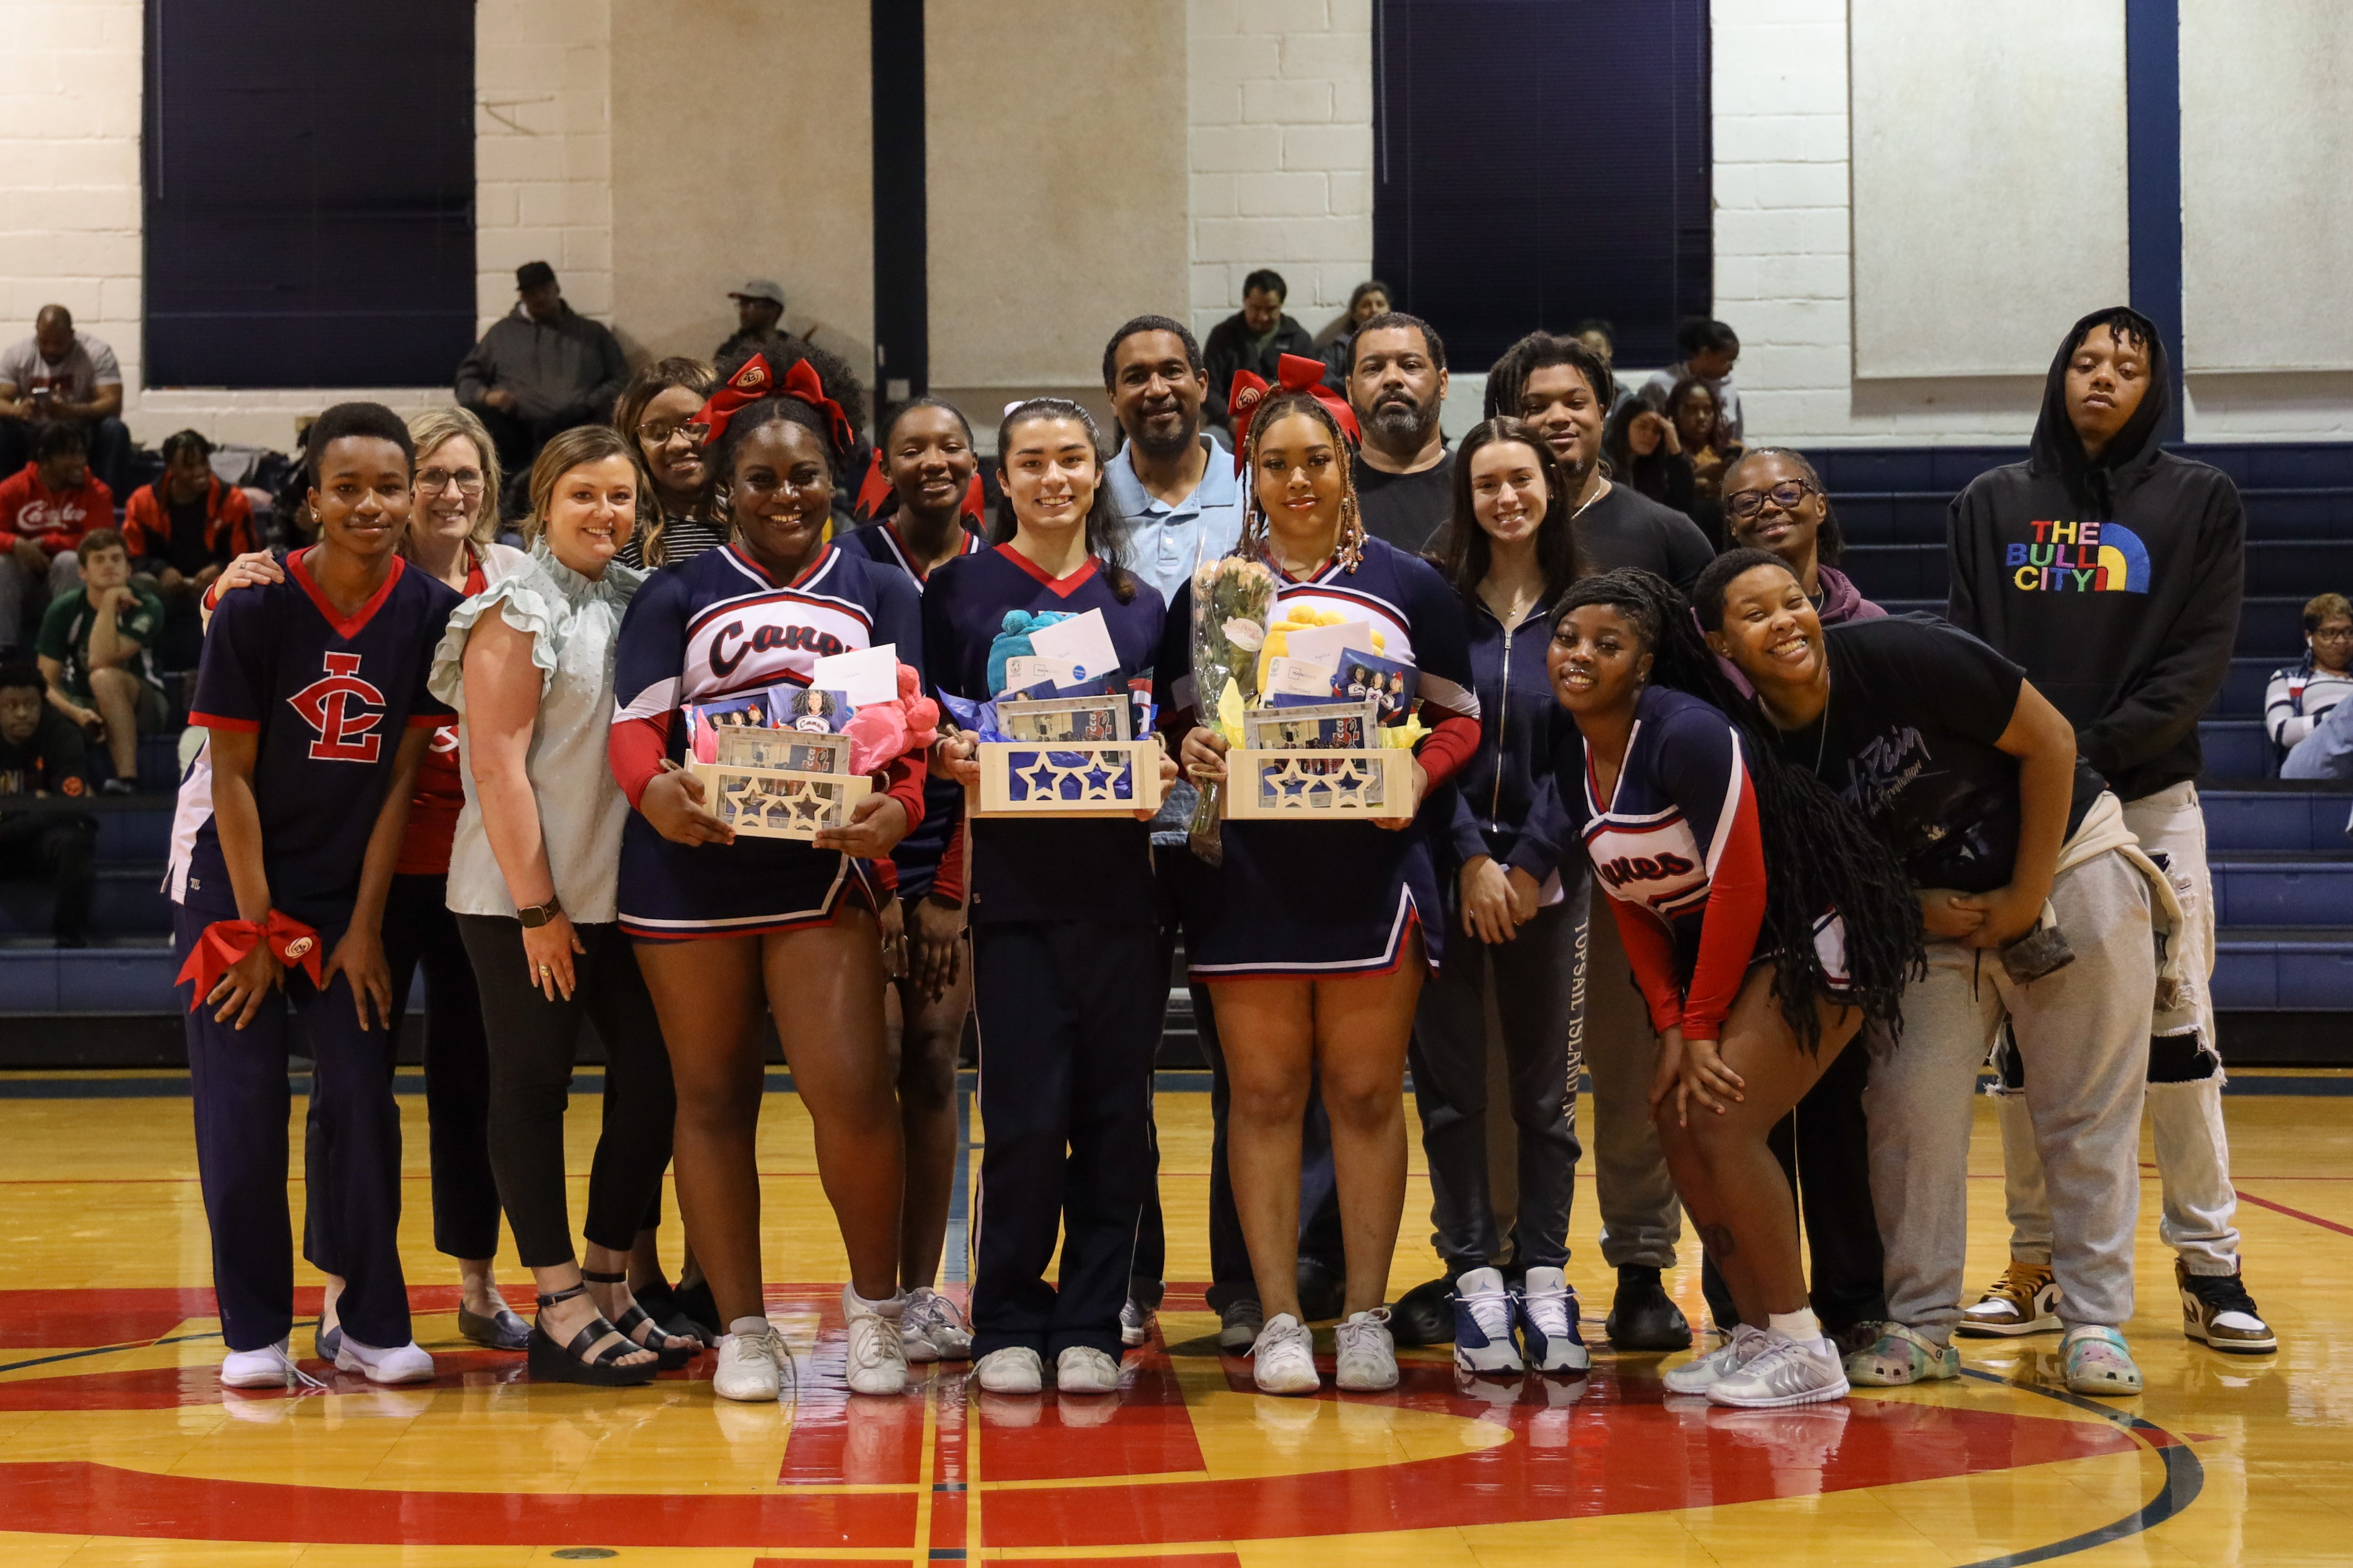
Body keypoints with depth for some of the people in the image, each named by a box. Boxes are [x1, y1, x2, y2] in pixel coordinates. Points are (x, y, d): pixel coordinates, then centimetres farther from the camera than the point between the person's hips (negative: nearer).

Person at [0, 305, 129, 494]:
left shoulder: (97, 353, -11)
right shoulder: (15, 354, -4)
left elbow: (113, 405, -21)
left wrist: (70, 411, -40)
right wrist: (19, 411, -36)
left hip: (81, 437, -1)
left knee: (115, 429, -32)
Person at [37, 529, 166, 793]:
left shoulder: (147, 607, -15)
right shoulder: (64, 610, -6)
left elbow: (101, 660, -29)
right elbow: (47, 682, -10)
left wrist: (109, 602, -27)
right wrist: (77, 713, -29)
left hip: (140, 708, -3)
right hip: (82, 705, 3)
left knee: (104, 678, -36)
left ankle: (127, 779, -38)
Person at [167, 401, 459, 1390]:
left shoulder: (432, 614, -7)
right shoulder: (255, 607, -13)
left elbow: (402, 777, -4)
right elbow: (231, 773, -9)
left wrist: (365, 925, -5)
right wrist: (255, 927, -11)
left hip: (354, 889, 2)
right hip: (237, 880, -2)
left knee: (363, 1099, 1)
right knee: (242, 1104, -1)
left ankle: (372, 1324, 12)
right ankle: (253, 1333, 8)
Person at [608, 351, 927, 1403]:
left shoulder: (880, 593, 13)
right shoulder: (678, 594, 10)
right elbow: (635, 722, -1)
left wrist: (898, 808, -20)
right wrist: (654, 789, -25)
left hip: (824, 868, -1)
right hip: (690, 868, 1)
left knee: (852, 1092, -12)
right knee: (712, 1098, 6)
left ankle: (875, 1300, 9)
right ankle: (742, 1327, 16)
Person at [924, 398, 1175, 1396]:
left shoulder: (1139, 603, 14)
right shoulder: (960, 591, 7)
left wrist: (1166, 767, -5)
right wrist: (949, 758, -14)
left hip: (1117, 883, 2)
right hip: (1012, 882, -2)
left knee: (1115, 1111, 1)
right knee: (1027, 1115, -7)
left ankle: (1090, 1325, 12)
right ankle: (1007, 1325, 7)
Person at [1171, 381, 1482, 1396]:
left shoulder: (1409, 585, 7)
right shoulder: (1208, 589, 9)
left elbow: (1462, 718, 9)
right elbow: (1180, 717, 12)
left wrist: (1417, 778, -10)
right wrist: (1193, 750, -10)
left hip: (1373, 866, -1)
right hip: (1253, 871, 1)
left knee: (1366, 1092, 2)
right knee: (1265, 1094, 1)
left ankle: (1366, 1315, 11)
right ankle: (1277, 1319, 8)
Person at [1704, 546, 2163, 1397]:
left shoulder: (1899, 656, -24)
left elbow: (2050, 740, -17)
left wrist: (2027, 896, -15)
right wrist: (1917, 912, -15)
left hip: (2070, 866, -4)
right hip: (1939, 916, 4)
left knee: (2088, 1116, -1)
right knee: (1910, 1103, -7)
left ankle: (2096, 1324, 9)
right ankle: (1920, 1326, 5)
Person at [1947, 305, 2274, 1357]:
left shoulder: (2198, 502, 6)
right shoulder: (1993, 505, 11)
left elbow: (2201, 659, -2)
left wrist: (2095, 748, -14)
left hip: (2149, 797, -1)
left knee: (2179, 1034, -2)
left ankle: (2209, 1265, 5)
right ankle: (2036, 1260, 10)